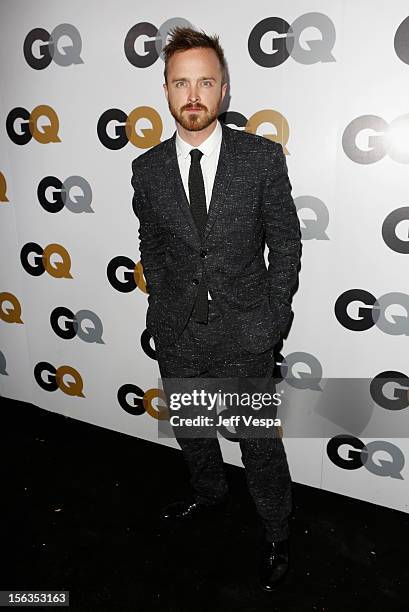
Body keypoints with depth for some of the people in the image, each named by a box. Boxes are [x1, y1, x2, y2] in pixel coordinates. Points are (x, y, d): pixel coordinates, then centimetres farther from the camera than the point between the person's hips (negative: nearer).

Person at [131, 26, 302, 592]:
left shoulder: (263, 157, -9)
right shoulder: (147, 169, -2)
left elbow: (286, 243, -3)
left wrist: (274, 318, -5)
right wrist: (164, 305, 4)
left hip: (244, 336, -3)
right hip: (177, 334, 3)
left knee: (259, 441, 12)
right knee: (190, 429, 23)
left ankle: (278, 535, 39)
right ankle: (209, 495, 54)